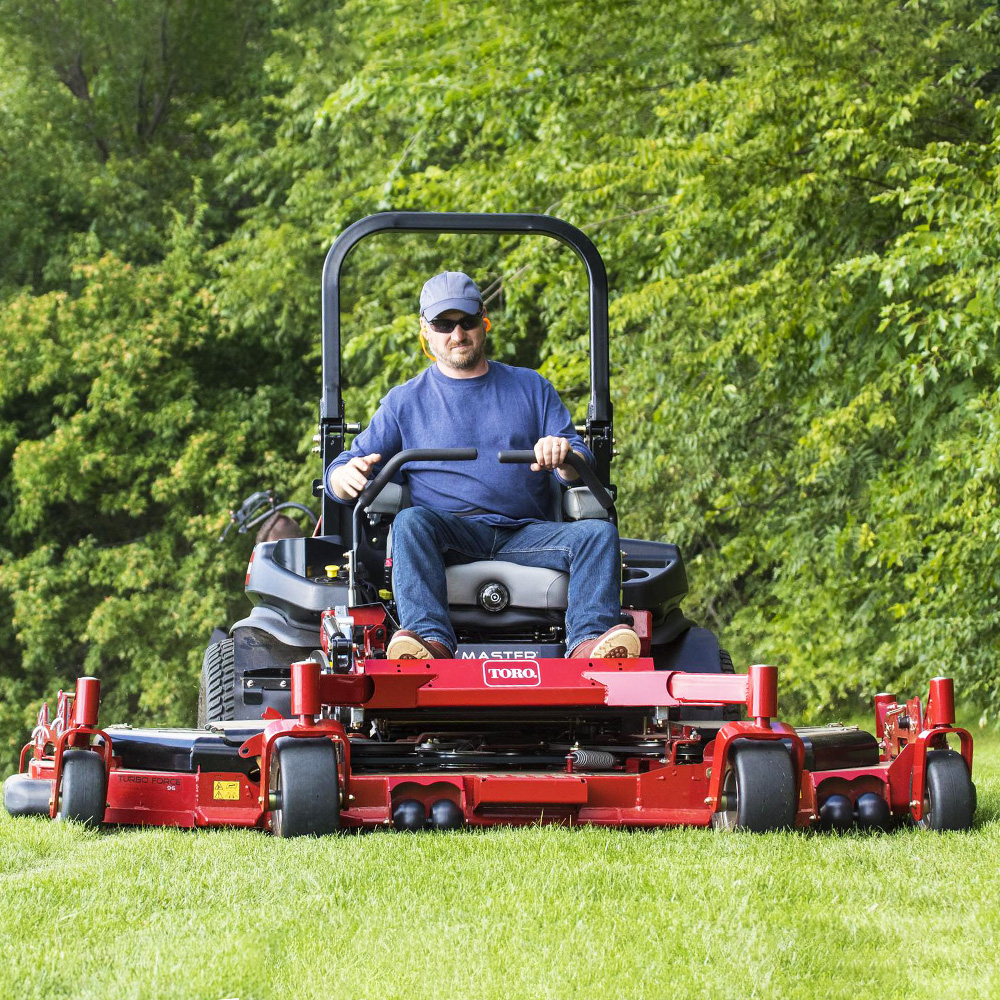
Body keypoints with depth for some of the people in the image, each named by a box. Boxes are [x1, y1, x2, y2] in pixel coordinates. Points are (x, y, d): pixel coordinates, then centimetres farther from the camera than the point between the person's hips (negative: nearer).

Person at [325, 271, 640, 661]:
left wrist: (565, 456, -13)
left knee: (598, 532, -25)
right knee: (411, 521, -34)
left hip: (525, 534, 1)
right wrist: (347, 475, -13)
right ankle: (431, 639, -53)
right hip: (449, 534, -1)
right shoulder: (404, 401, 18)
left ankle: (589, 642, -47)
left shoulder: (531, 388, 22)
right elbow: (338, 475, 14)